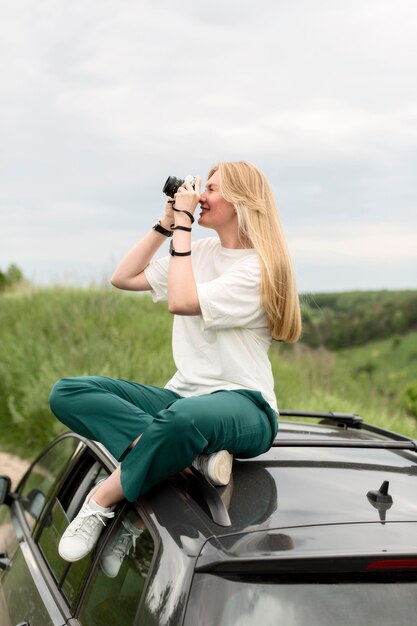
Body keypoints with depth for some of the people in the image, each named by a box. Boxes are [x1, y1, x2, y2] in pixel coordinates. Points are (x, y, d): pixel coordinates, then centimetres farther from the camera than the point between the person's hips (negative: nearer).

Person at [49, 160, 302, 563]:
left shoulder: (259, 267, -7)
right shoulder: (200, 252, 16)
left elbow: (181, 302, -20)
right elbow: (123, 278, 14)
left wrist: (183, 224, -13)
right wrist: (165, 223, 9)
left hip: (243, 405, -7)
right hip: (184, 395, 7)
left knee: (183, 418, -45)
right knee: (66, 393, -13)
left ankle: (101, 502, -22)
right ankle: (194, 451, -25)